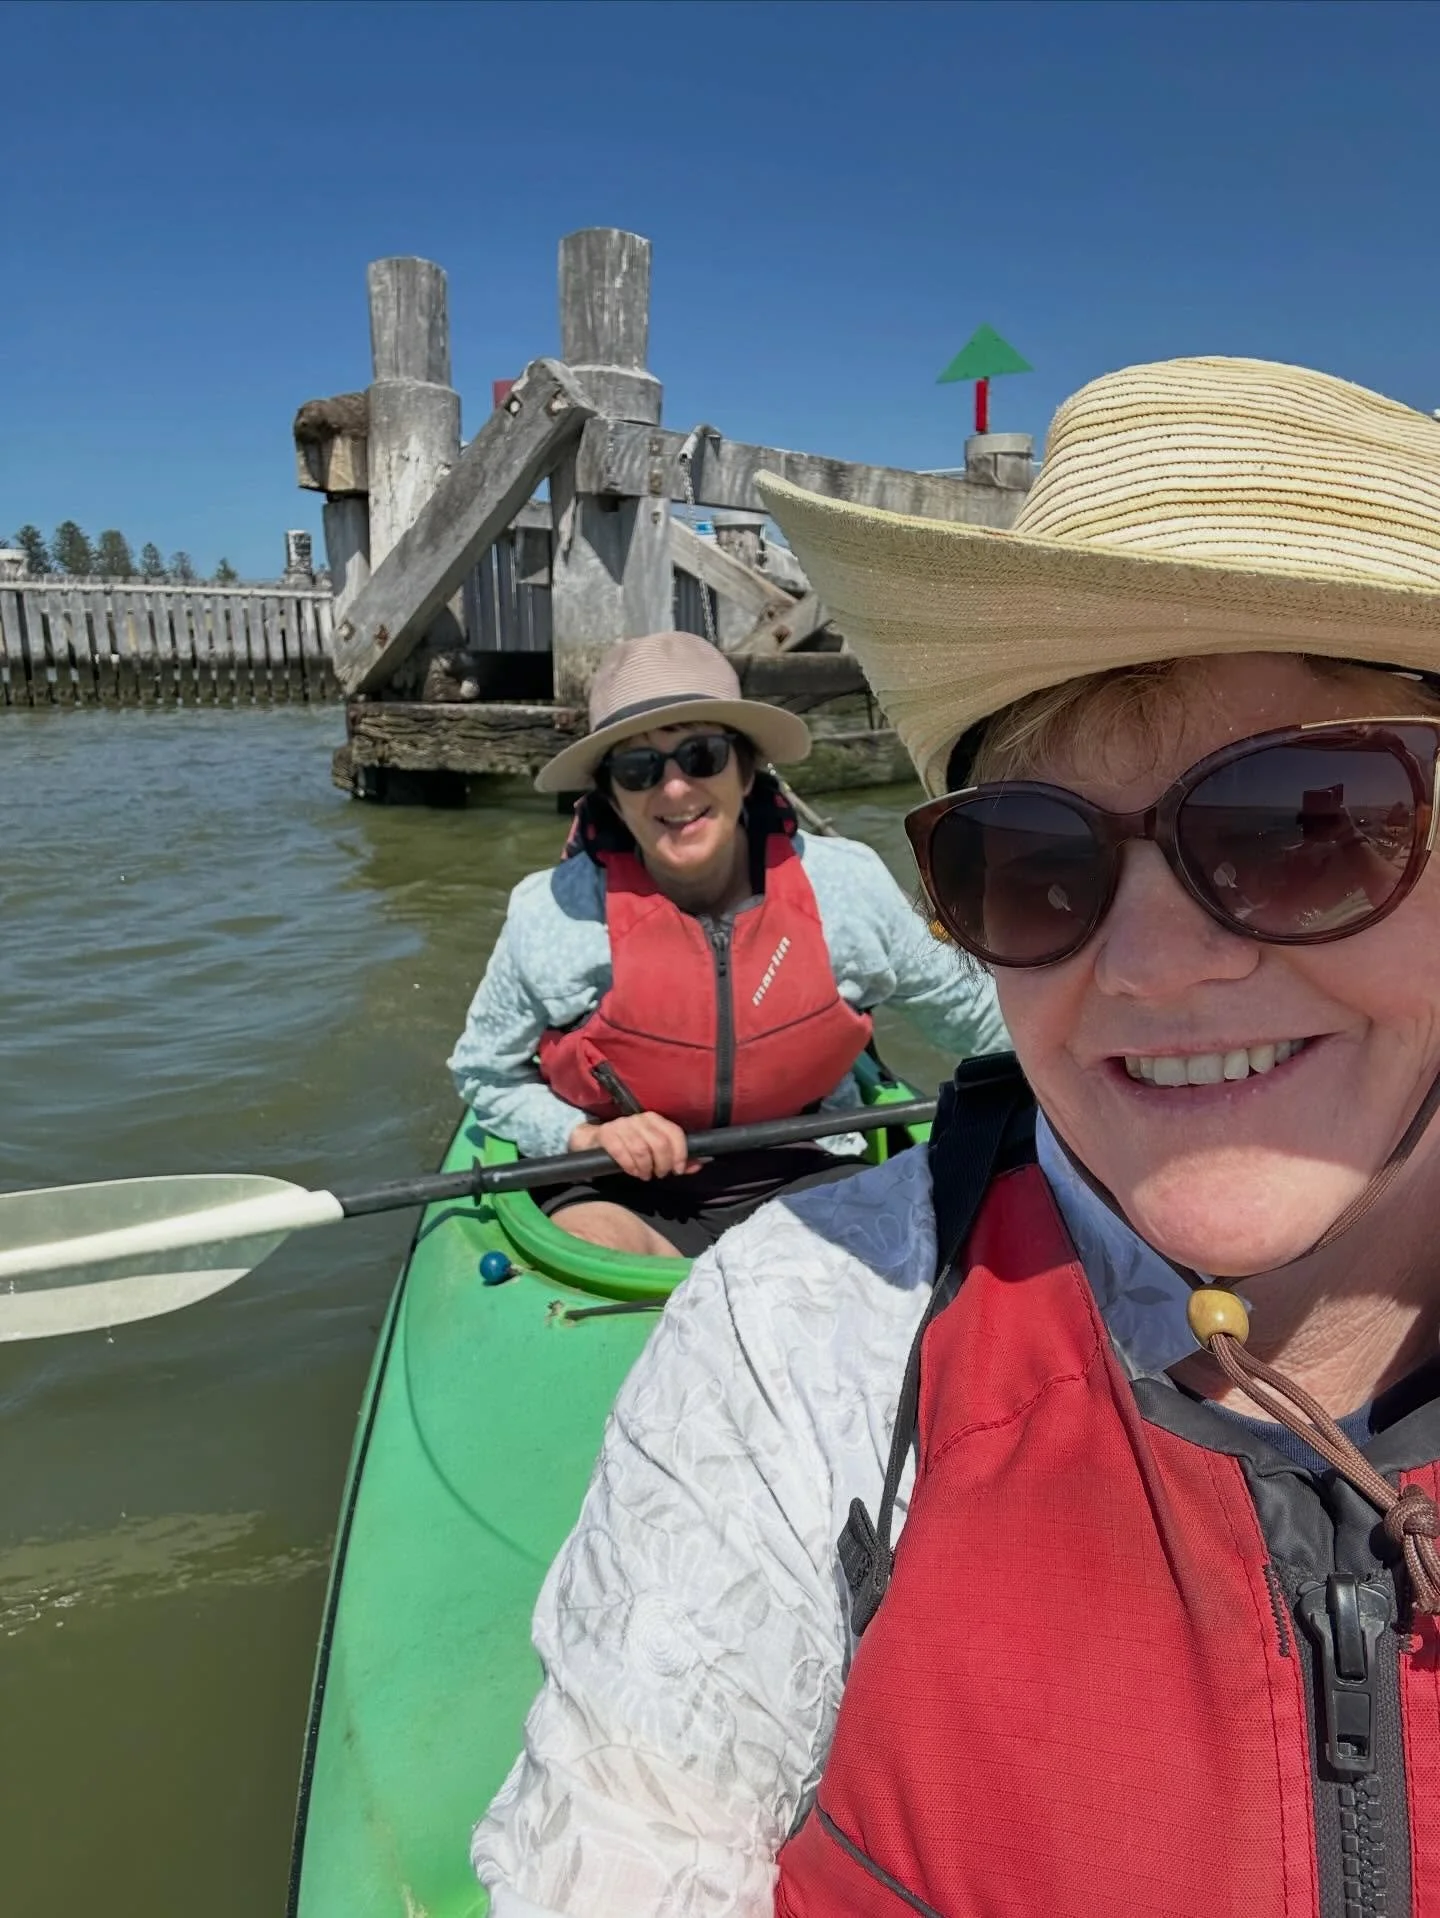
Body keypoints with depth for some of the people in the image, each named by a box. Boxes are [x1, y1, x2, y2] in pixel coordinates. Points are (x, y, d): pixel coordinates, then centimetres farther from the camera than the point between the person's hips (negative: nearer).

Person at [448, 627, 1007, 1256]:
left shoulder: (846, 885, -5)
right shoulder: (551, 912, -10)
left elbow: (965, 1011, 11)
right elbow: (484, 1072, 3)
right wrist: (585, 1134, -13)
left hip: (808, 1182, 2)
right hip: (622, 1197, -1)